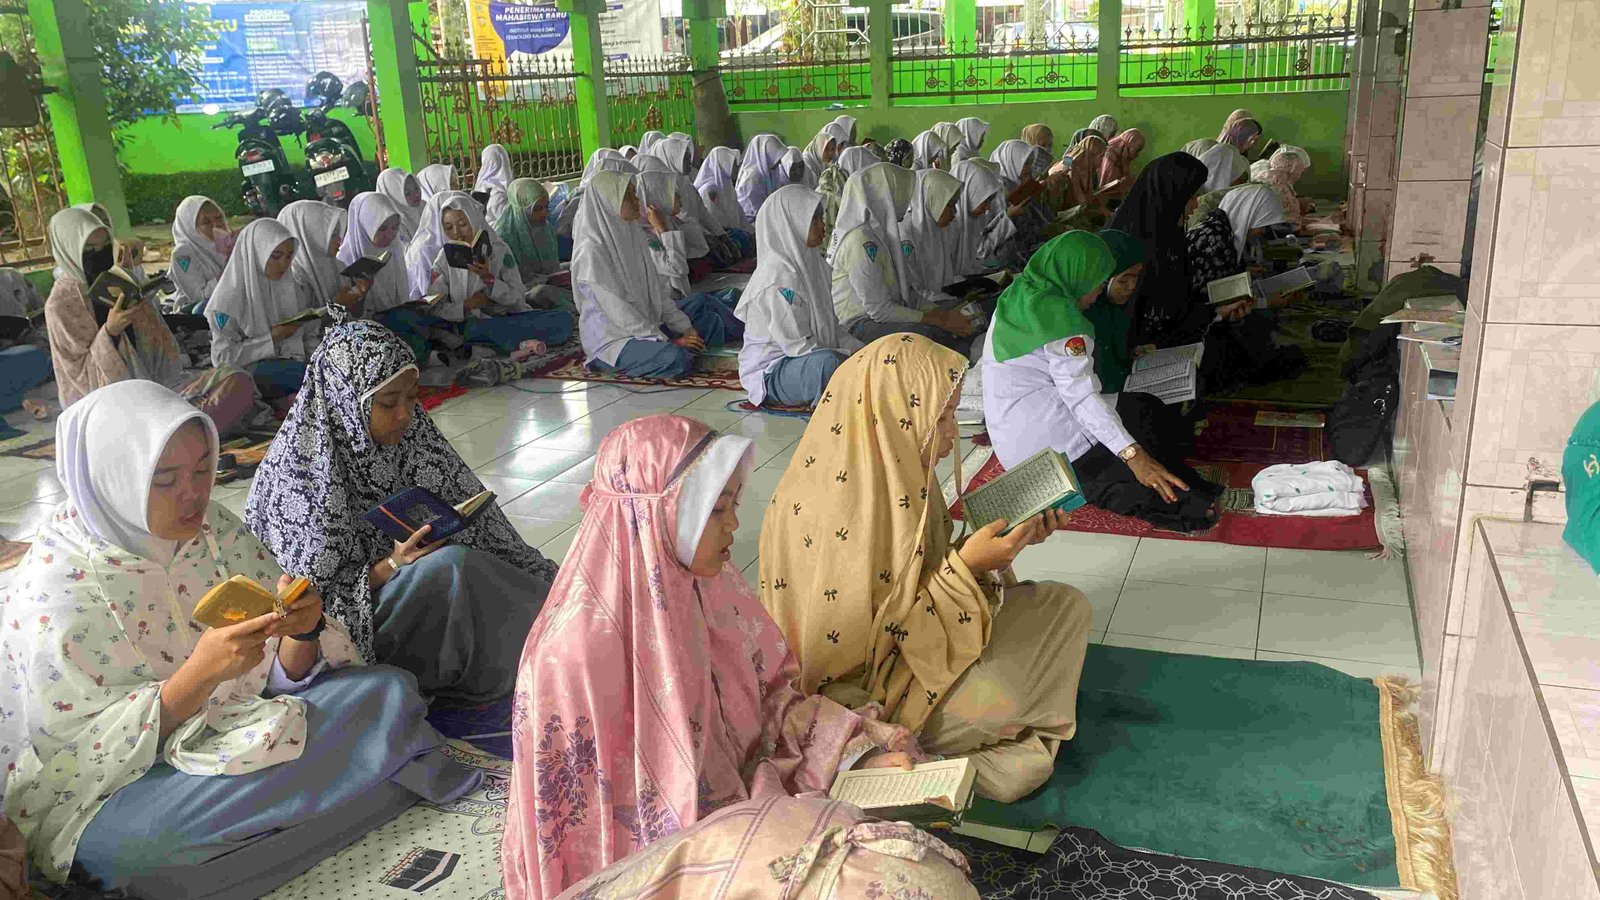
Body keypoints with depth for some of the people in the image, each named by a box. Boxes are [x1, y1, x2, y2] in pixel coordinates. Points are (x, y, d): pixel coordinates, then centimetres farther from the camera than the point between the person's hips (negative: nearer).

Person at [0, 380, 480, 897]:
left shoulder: (215, 531, -3)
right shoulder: (55, 593, -18)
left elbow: (286, 673, 1)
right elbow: (91, 752, -19)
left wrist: (303, 629, -22)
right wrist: (199, 673, -32)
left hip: (232, 729, 5)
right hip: (106, 794, -4)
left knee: (390, 691, -12)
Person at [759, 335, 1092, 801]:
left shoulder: (895, 467, -3)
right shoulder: (837, 510, -30)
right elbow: (862, 644, -26)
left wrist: (1012, 536, -3)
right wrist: (964, 567, -27)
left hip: (901, 636, 9)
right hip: (858, 687, -9)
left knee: (1067, 606, 6)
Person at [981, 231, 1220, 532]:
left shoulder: (1017, 295, 12)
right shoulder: (1059, 315, -16)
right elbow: (1080, 394, -24)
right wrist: (1133, 455, -29)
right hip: (1039, 436, -9)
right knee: (1145, 412, -2)